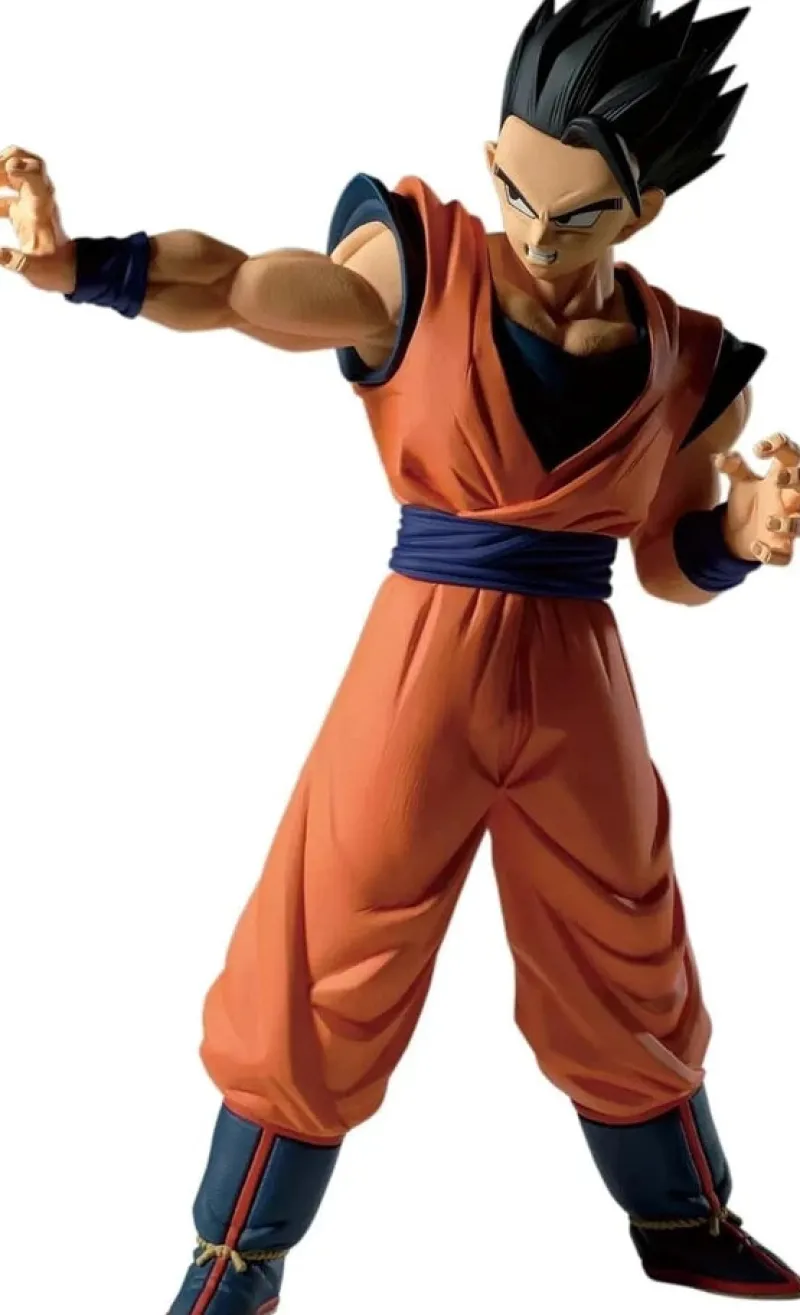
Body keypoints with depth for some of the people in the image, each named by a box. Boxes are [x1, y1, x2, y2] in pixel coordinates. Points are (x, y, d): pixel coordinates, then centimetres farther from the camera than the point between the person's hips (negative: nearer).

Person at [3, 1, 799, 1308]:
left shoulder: (692, 367, 0)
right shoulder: (413, 270, -8)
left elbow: (672, 563, 9)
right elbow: (234, 285, -16)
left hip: (578, 686, 3)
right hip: (423, 663, -2)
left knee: (627, 972, 19)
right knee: (321, 970, 4)